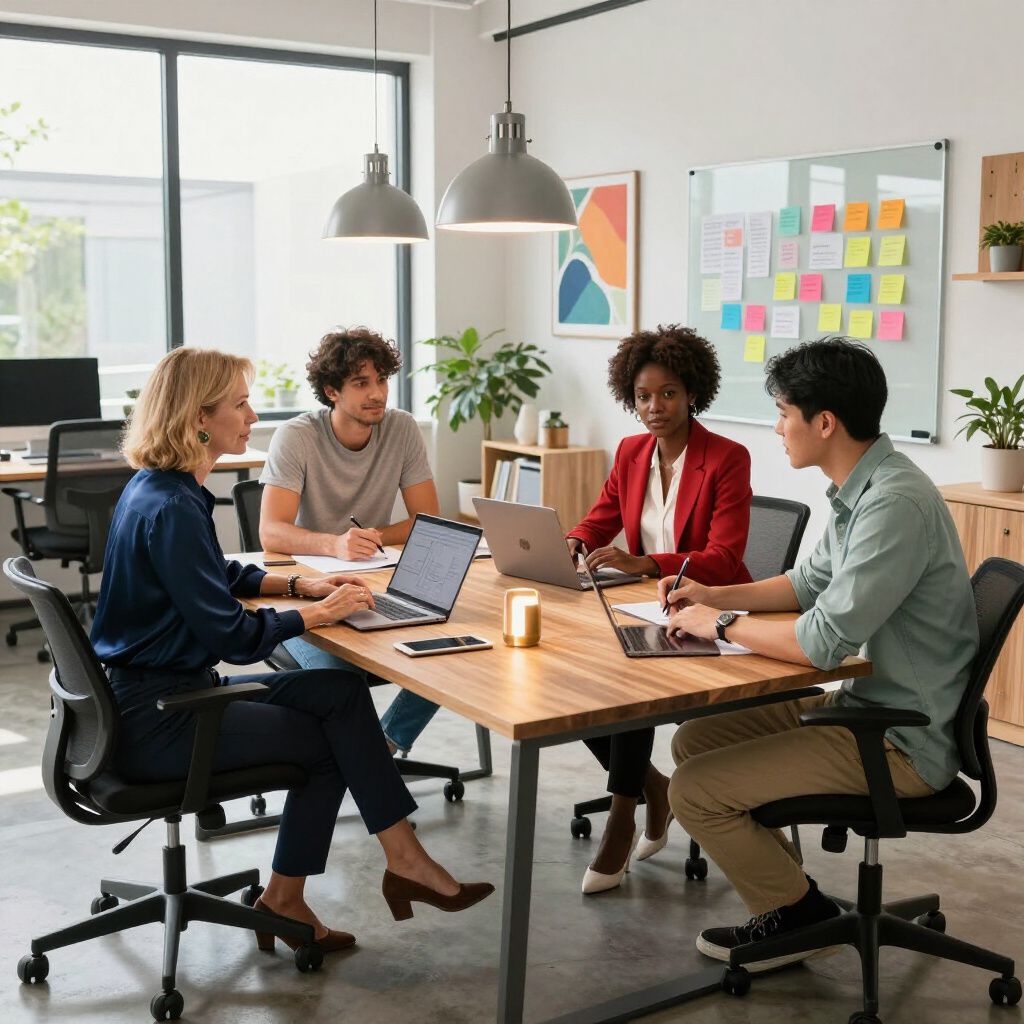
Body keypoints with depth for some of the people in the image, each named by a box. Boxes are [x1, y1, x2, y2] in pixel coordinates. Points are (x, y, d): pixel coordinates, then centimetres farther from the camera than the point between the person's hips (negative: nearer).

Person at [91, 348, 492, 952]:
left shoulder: (161, 489, 8)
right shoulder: (170, 508, -23)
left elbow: (218, 577, 23)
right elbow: (231, 636, -23)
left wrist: (300, 585, 9)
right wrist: (320, 612, -10)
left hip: (168, 690, 9)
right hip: (155, 719, -9)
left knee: (339, 694, 2)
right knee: (333, 737, -3)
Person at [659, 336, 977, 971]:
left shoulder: (894, 505, -26)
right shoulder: (863, 489, 6)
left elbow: (824, 642, -30)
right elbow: (811, 583, 21)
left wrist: (722, 625, -15)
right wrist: (715, 595, 10)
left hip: (903, 743, -10)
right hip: (863, 702, 10)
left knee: (696, 790, -12)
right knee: (695, 740, 12)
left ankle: (800, 916, 10)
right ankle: (788, 891, 20)